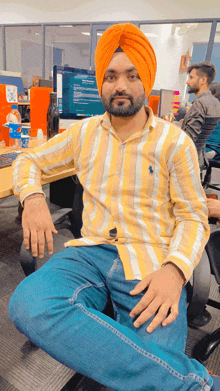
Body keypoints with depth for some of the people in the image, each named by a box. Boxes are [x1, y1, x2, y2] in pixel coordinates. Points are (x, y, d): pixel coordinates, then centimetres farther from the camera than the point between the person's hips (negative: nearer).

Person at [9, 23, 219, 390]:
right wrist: (33, 198, -5)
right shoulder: (84, 133, 11)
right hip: (91, 251, 4)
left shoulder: (175, 141, 1)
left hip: (150, 262, -3)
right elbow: (29, 161, 19)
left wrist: (175, 270, -20)